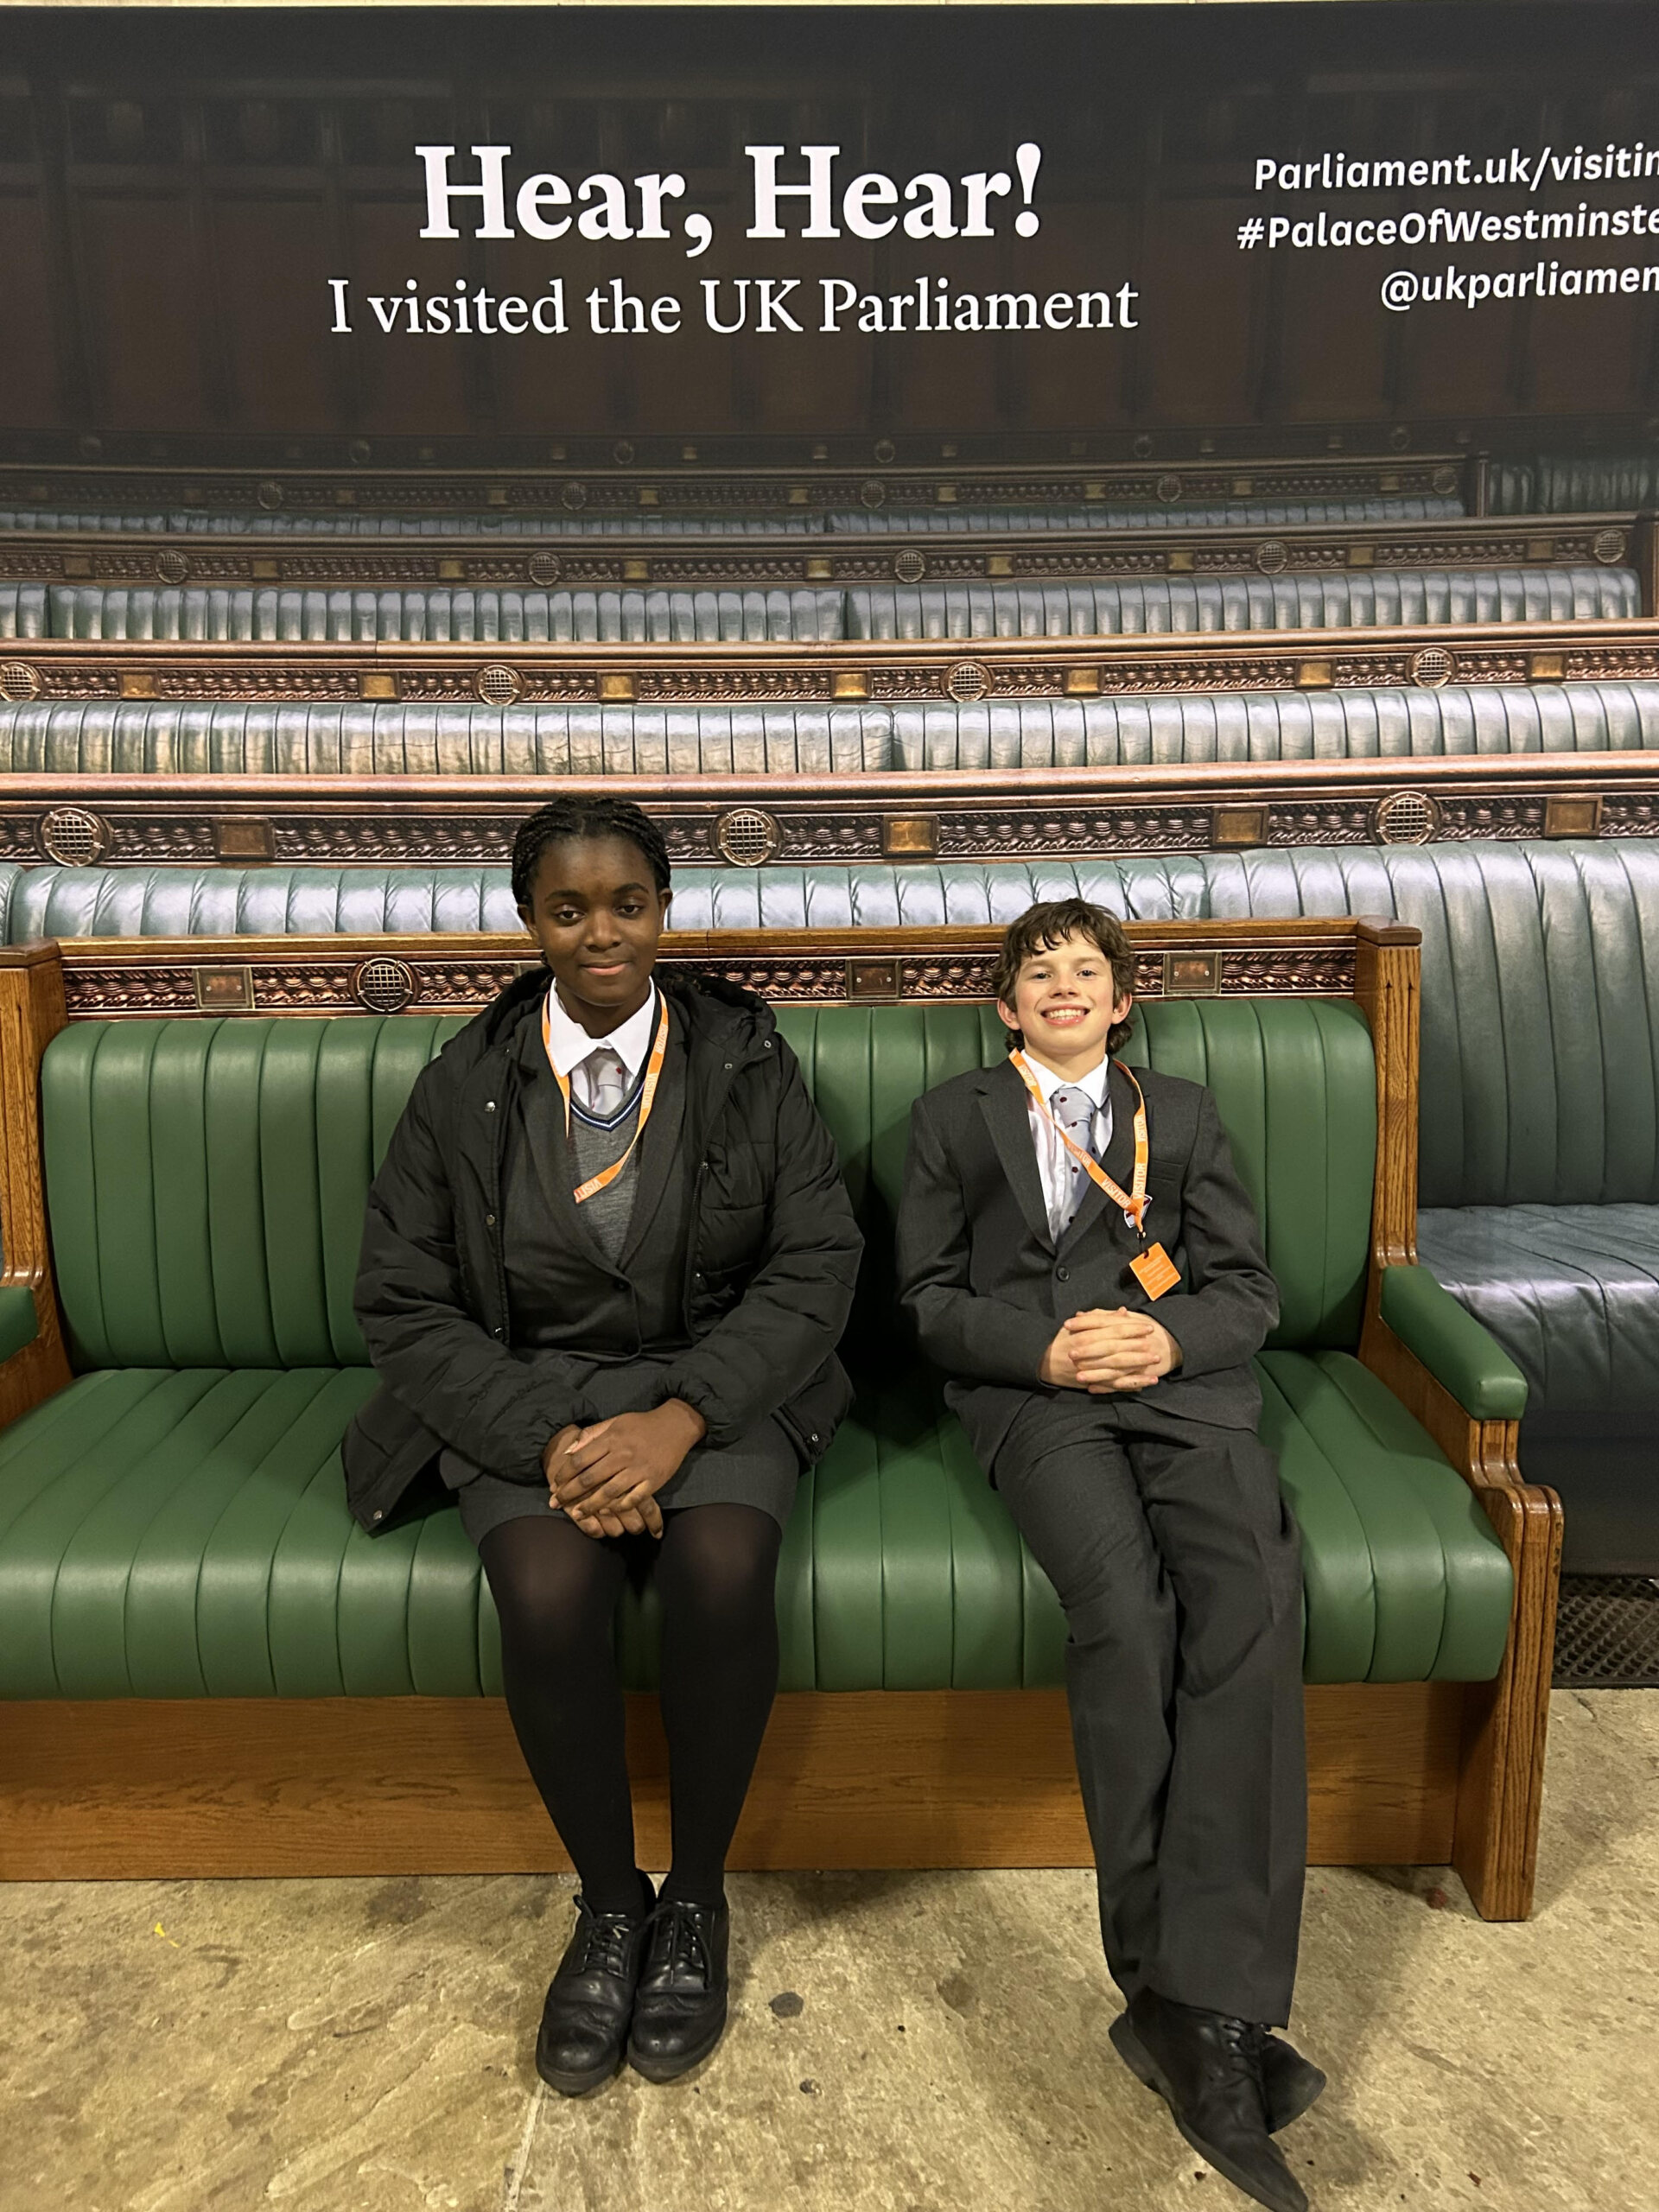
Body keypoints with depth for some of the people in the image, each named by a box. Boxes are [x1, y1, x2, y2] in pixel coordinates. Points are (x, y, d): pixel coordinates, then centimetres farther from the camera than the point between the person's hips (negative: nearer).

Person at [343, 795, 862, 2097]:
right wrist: (550, 1438, -17)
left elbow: (816, 1262, -4)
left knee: (722, 1572, -29)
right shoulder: (465, 1085, 1)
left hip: (718, 1388, 0)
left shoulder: (746, 1063, 0)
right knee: (548, 1594, -28)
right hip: (533, 1397, 1)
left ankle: (697, 1899, -1)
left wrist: (678, 1418, -19)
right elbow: (403, 1303, -1)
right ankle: (609, 1902, 2)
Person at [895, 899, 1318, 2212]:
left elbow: (1249, 1289, 16)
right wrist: (1042, 1348, -7)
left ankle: (1202, 2005, -27)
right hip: (1036, 1393, -1)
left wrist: (1172, 1336, -7)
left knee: (1254, 1595, -28)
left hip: (1186, 1380, 2)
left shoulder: (1183, 1113, 25)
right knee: (1126, 1609, -30)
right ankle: (1171, 1992, -20)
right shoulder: (954, 1118, 22)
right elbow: (929, 1300, 12)